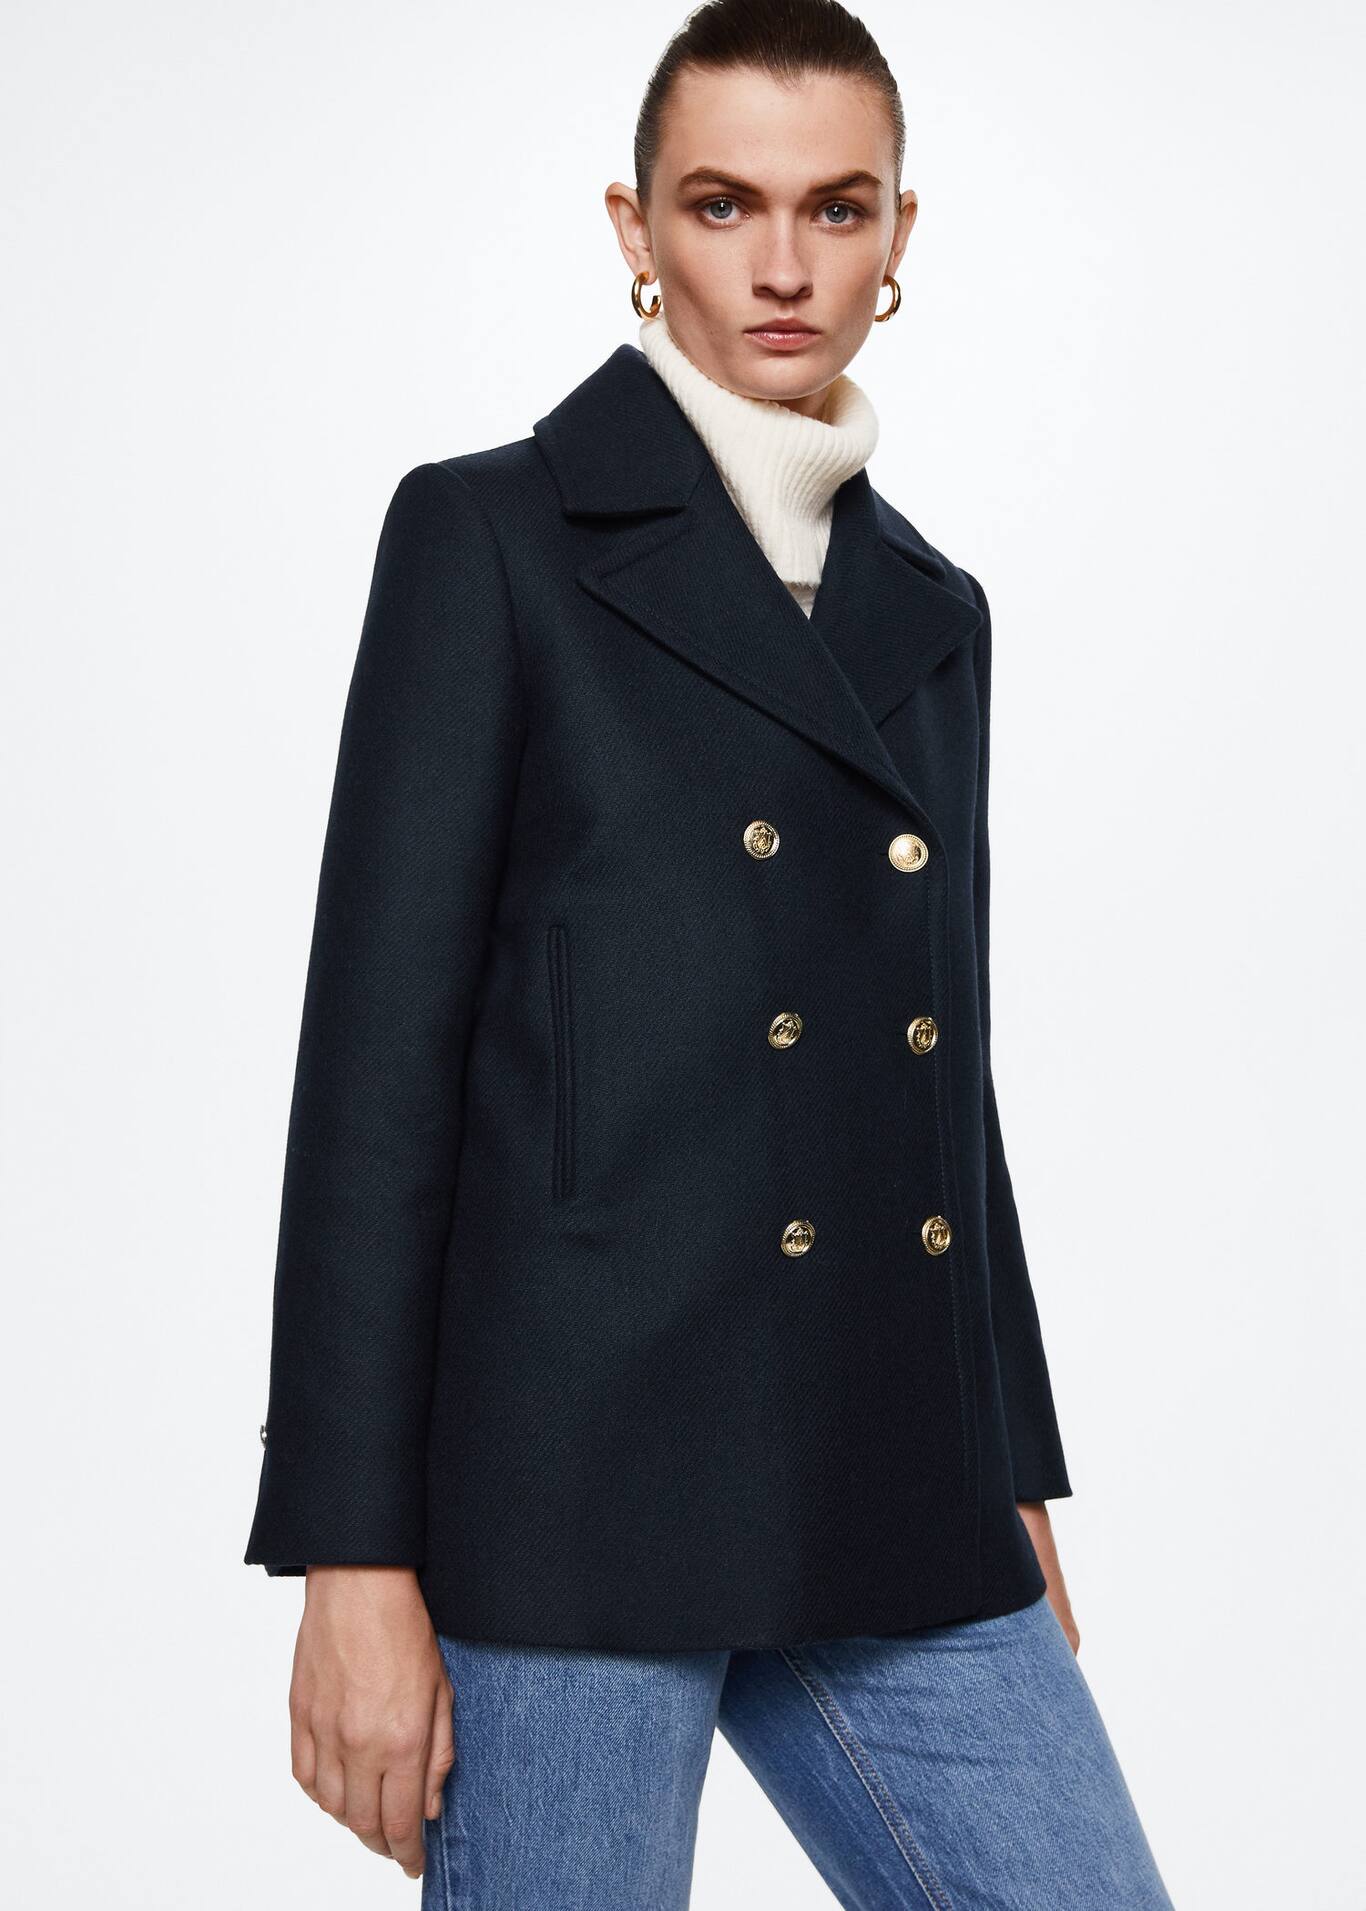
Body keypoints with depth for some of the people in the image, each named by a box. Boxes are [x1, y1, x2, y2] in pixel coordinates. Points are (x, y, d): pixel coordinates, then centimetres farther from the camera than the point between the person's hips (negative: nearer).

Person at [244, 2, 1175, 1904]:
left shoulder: (934, 610, 16)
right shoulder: (492, 535, -2)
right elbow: (378, 1048, -7)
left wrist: (1019, 1483, 18)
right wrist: (356, 1558, -12)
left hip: (895, 1523, 6)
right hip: (575, 1479, -5)